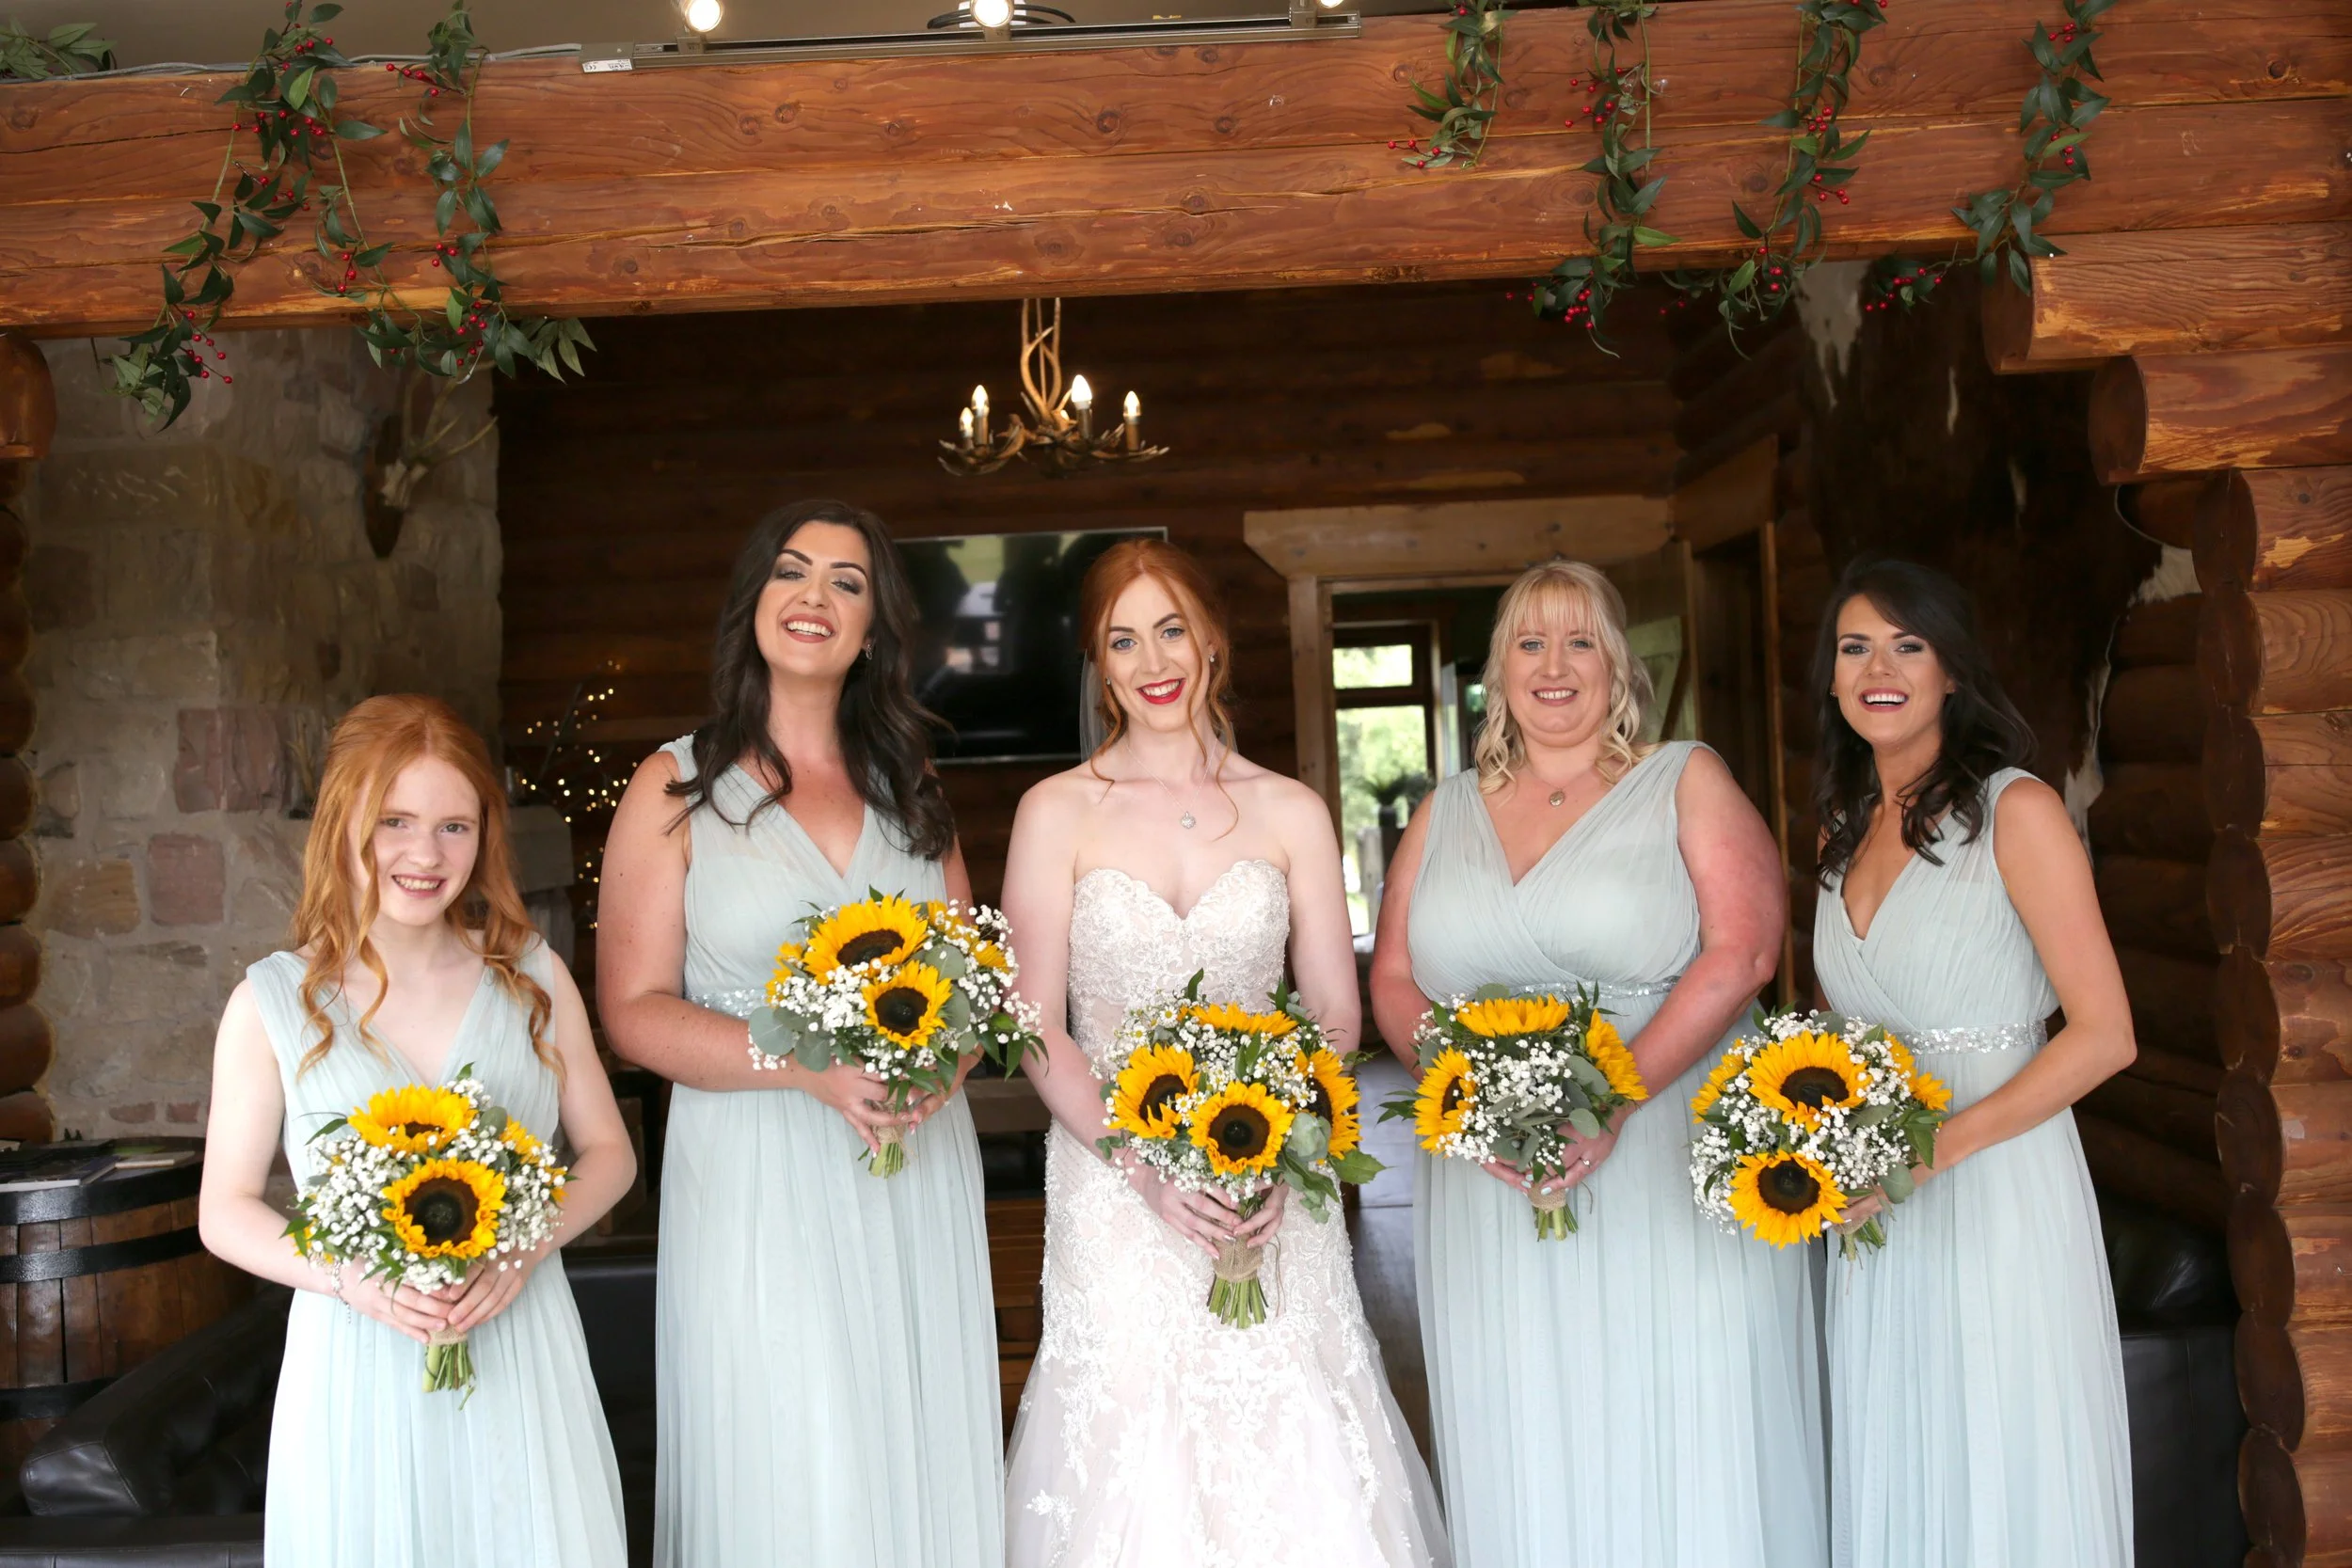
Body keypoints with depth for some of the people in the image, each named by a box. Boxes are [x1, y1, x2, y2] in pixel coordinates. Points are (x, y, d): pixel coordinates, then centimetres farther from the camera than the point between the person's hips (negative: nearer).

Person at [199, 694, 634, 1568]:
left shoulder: (534, 979, 2)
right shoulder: (272, 1003, -3)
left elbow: (608, 1151, 8)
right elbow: (226, 1210, 2)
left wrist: (526, 1247, -10)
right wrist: (352, 1278, -15)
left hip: (520, 1349, 2)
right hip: (359, 1361, -1)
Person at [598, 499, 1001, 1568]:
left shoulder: (909, 785, 12)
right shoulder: (677, 788, -1)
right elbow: (633, 1010, -6)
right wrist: (813, 1066, -19)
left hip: (921, 1177, 4)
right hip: (757, 1182, -4)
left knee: (922, 1460, 8)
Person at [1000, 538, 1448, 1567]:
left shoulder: (1291, 813, 5)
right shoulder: (1058, 813, 0)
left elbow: (1336, 1015, 5)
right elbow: (1037, 1030, -2)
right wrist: (1147, 1168, -14)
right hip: (1115, 1193, -1)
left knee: (1297, 1473, -1)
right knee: (1136, 1475, -1)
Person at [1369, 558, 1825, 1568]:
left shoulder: (1687, 783, 3)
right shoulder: (1445, 814, 14)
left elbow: (1741, 953, -9)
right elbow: (1393, 981, 11)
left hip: (1669, 1178, -3)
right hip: (1490, 1192, 3)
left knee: (1683, 1460, 1)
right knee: (1523, 1462, 7)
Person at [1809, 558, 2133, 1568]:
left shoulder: (2014, 810, -9)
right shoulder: (1843, 830, 11)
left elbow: (2105, 1036, -13)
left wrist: (1935, 1147, -19)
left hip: (1997, 1176, -6)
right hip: (1876, 1215, 6)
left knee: (2006, 1476, 4)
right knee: (1891, 1479, 12)